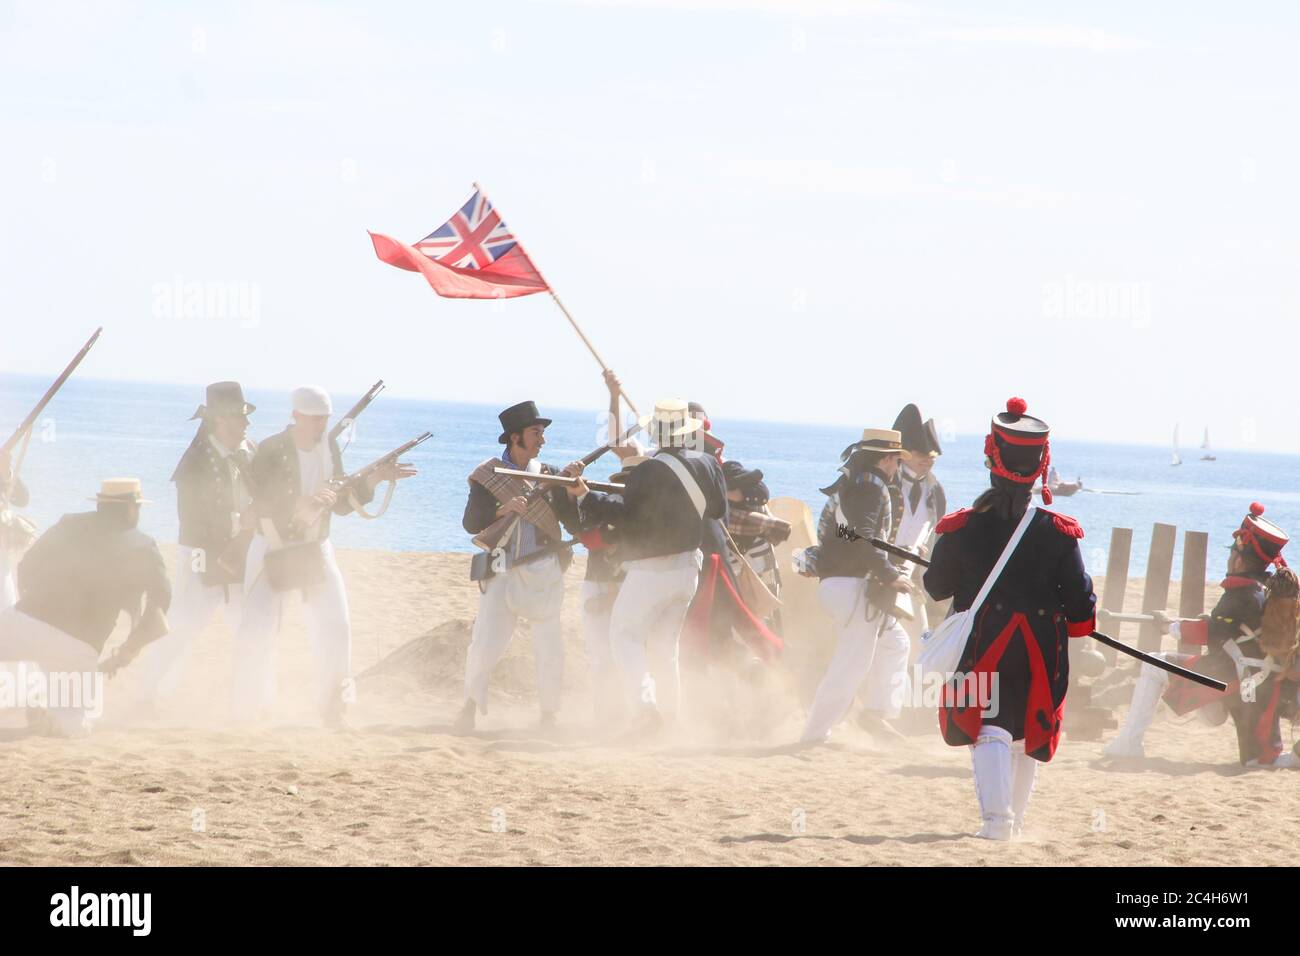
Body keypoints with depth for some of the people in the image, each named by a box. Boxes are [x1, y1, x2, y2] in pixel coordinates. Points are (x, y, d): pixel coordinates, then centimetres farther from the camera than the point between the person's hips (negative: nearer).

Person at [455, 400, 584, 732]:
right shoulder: (487, 476, 2)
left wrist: (572, 485, -9)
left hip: (544, 573, 2)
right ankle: (469, 708, 8)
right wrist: (503, 510, -24)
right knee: (484, 645, -8)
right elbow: (471, 523, -9)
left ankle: (549, 714, 12)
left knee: (550, 648, -1)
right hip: (502, 572, -2)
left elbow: (575, 524, 2)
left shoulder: (550, 474, 8)